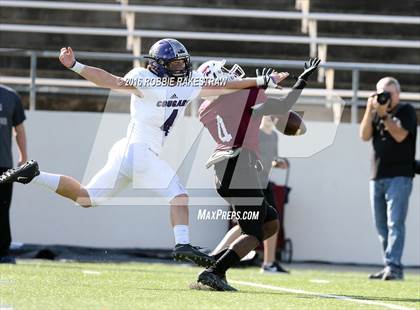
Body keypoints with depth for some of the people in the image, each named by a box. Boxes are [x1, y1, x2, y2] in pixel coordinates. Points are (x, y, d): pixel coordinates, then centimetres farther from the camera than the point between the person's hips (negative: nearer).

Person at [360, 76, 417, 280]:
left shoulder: (406, 111, 1)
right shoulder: (376, 113, 17)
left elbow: (400, 135, -14)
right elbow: (364, 136, 4)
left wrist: (384, 114, -14)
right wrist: (370, 110, -4)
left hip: (399, 177, -6)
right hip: (377, 177, 6)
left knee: (395, 223, -15)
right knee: (381, 226, 6)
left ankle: (394, 266, -21)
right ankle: (388, 268, 11)